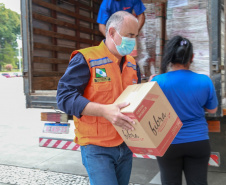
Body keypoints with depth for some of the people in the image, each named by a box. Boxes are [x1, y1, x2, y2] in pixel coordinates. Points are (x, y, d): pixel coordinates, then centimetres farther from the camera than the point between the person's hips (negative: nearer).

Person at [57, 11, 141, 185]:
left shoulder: (132, 63, 10)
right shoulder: (85, 59, -12)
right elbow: (65, 97, -19)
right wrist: (104, 111, -30)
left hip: (125, 144, 7)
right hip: (97, 147, -6)